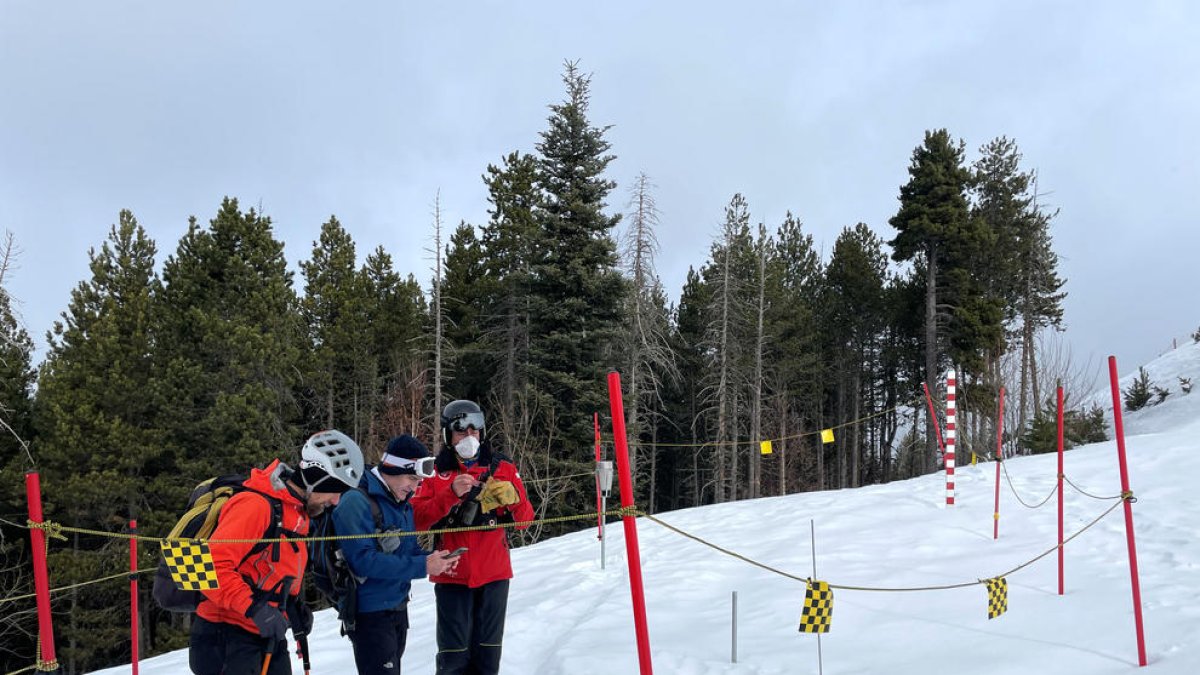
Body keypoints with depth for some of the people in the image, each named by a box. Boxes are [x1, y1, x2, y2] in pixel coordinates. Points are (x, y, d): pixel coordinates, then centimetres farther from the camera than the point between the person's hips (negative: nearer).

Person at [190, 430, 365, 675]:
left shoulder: (300, 513, 13)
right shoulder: (256, 505, -19)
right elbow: (212, 567, -24)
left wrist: (292, 604, 10)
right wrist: (255, 608, -28)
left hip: (268, 635, 9)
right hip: (230, 634, -9)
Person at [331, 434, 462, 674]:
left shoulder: (403, 505, 9)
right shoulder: (356, 502, -20)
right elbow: (364, 560, -28)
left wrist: (434, 559, -5)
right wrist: (422, 566, -27)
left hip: (398, 608, 9)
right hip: (369, 615, -9)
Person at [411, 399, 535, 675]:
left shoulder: (502, 468, 6)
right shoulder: (435, 472, 2)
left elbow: (525, 520, 4)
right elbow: (417, 519, -9)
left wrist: (513, 497, -17)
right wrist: (451, 494, -21)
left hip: (494, 574, 2)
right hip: (452, 575, -2)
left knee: (488, 652, 10)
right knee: (454, 652, -1)